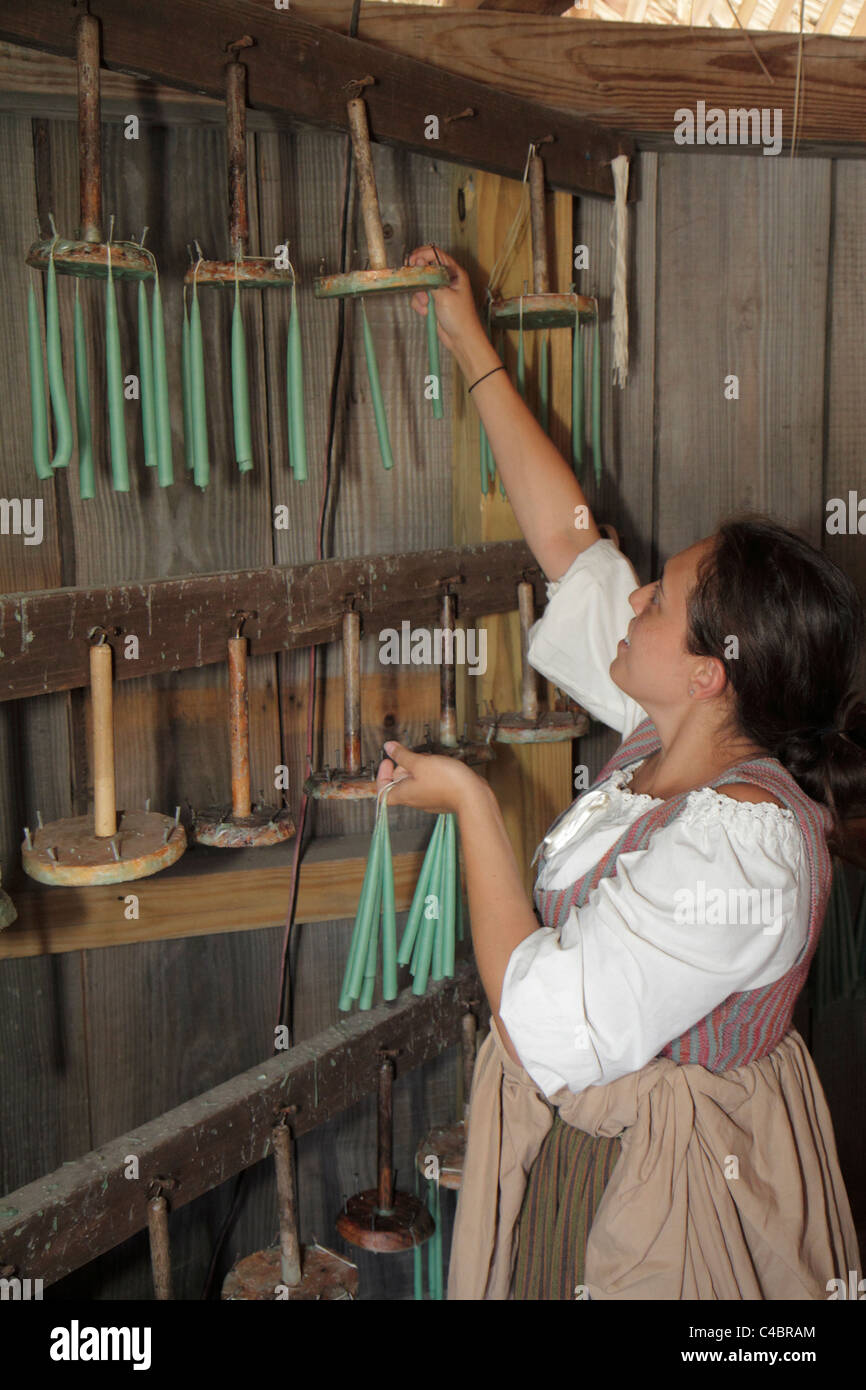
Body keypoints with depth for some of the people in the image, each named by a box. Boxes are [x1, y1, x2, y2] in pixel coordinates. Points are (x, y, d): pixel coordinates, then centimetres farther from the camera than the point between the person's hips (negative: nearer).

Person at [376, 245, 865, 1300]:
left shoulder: (733, 851, -34)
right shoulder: (681, 740, -9)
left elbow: (548, 1032, -33)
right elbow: (571, 541, -2)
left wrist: (468, 801, -26)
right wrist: (471, 347, 2)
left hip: (657, 1181, -8)